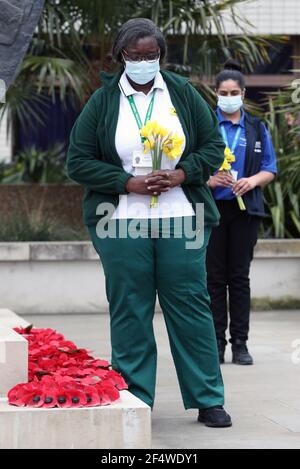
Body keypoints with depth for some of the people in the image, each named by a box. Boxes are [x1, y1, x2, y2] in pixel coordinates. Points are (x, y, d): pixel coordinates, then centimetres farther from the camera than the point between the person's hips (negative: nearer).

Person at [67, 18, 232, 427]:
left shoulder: (183, 93, 7)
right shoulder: (102, 101, 3)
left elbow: (213, 146, 9)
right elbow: (78, 161, 1)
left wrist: (181, 174, -10)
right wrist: (130, 184, -10)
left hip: (181, 220, 1)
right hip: (121, 222, -1)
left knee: (191, 307, 2)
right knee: (129, 313, 1)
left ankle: (208, 400, 8)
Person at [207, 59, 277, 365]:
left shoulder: (257, 129, 10)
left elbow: (270, 168, 8)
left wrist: (253, 180, -12)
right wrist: (209, 180, -18)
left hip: (245, 209, 2)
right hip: (212, 208, -2)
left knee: (240, 276, 3)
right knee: (214, 277, 0)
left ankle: (240, 343, 6)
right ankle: (216, 343, 5)